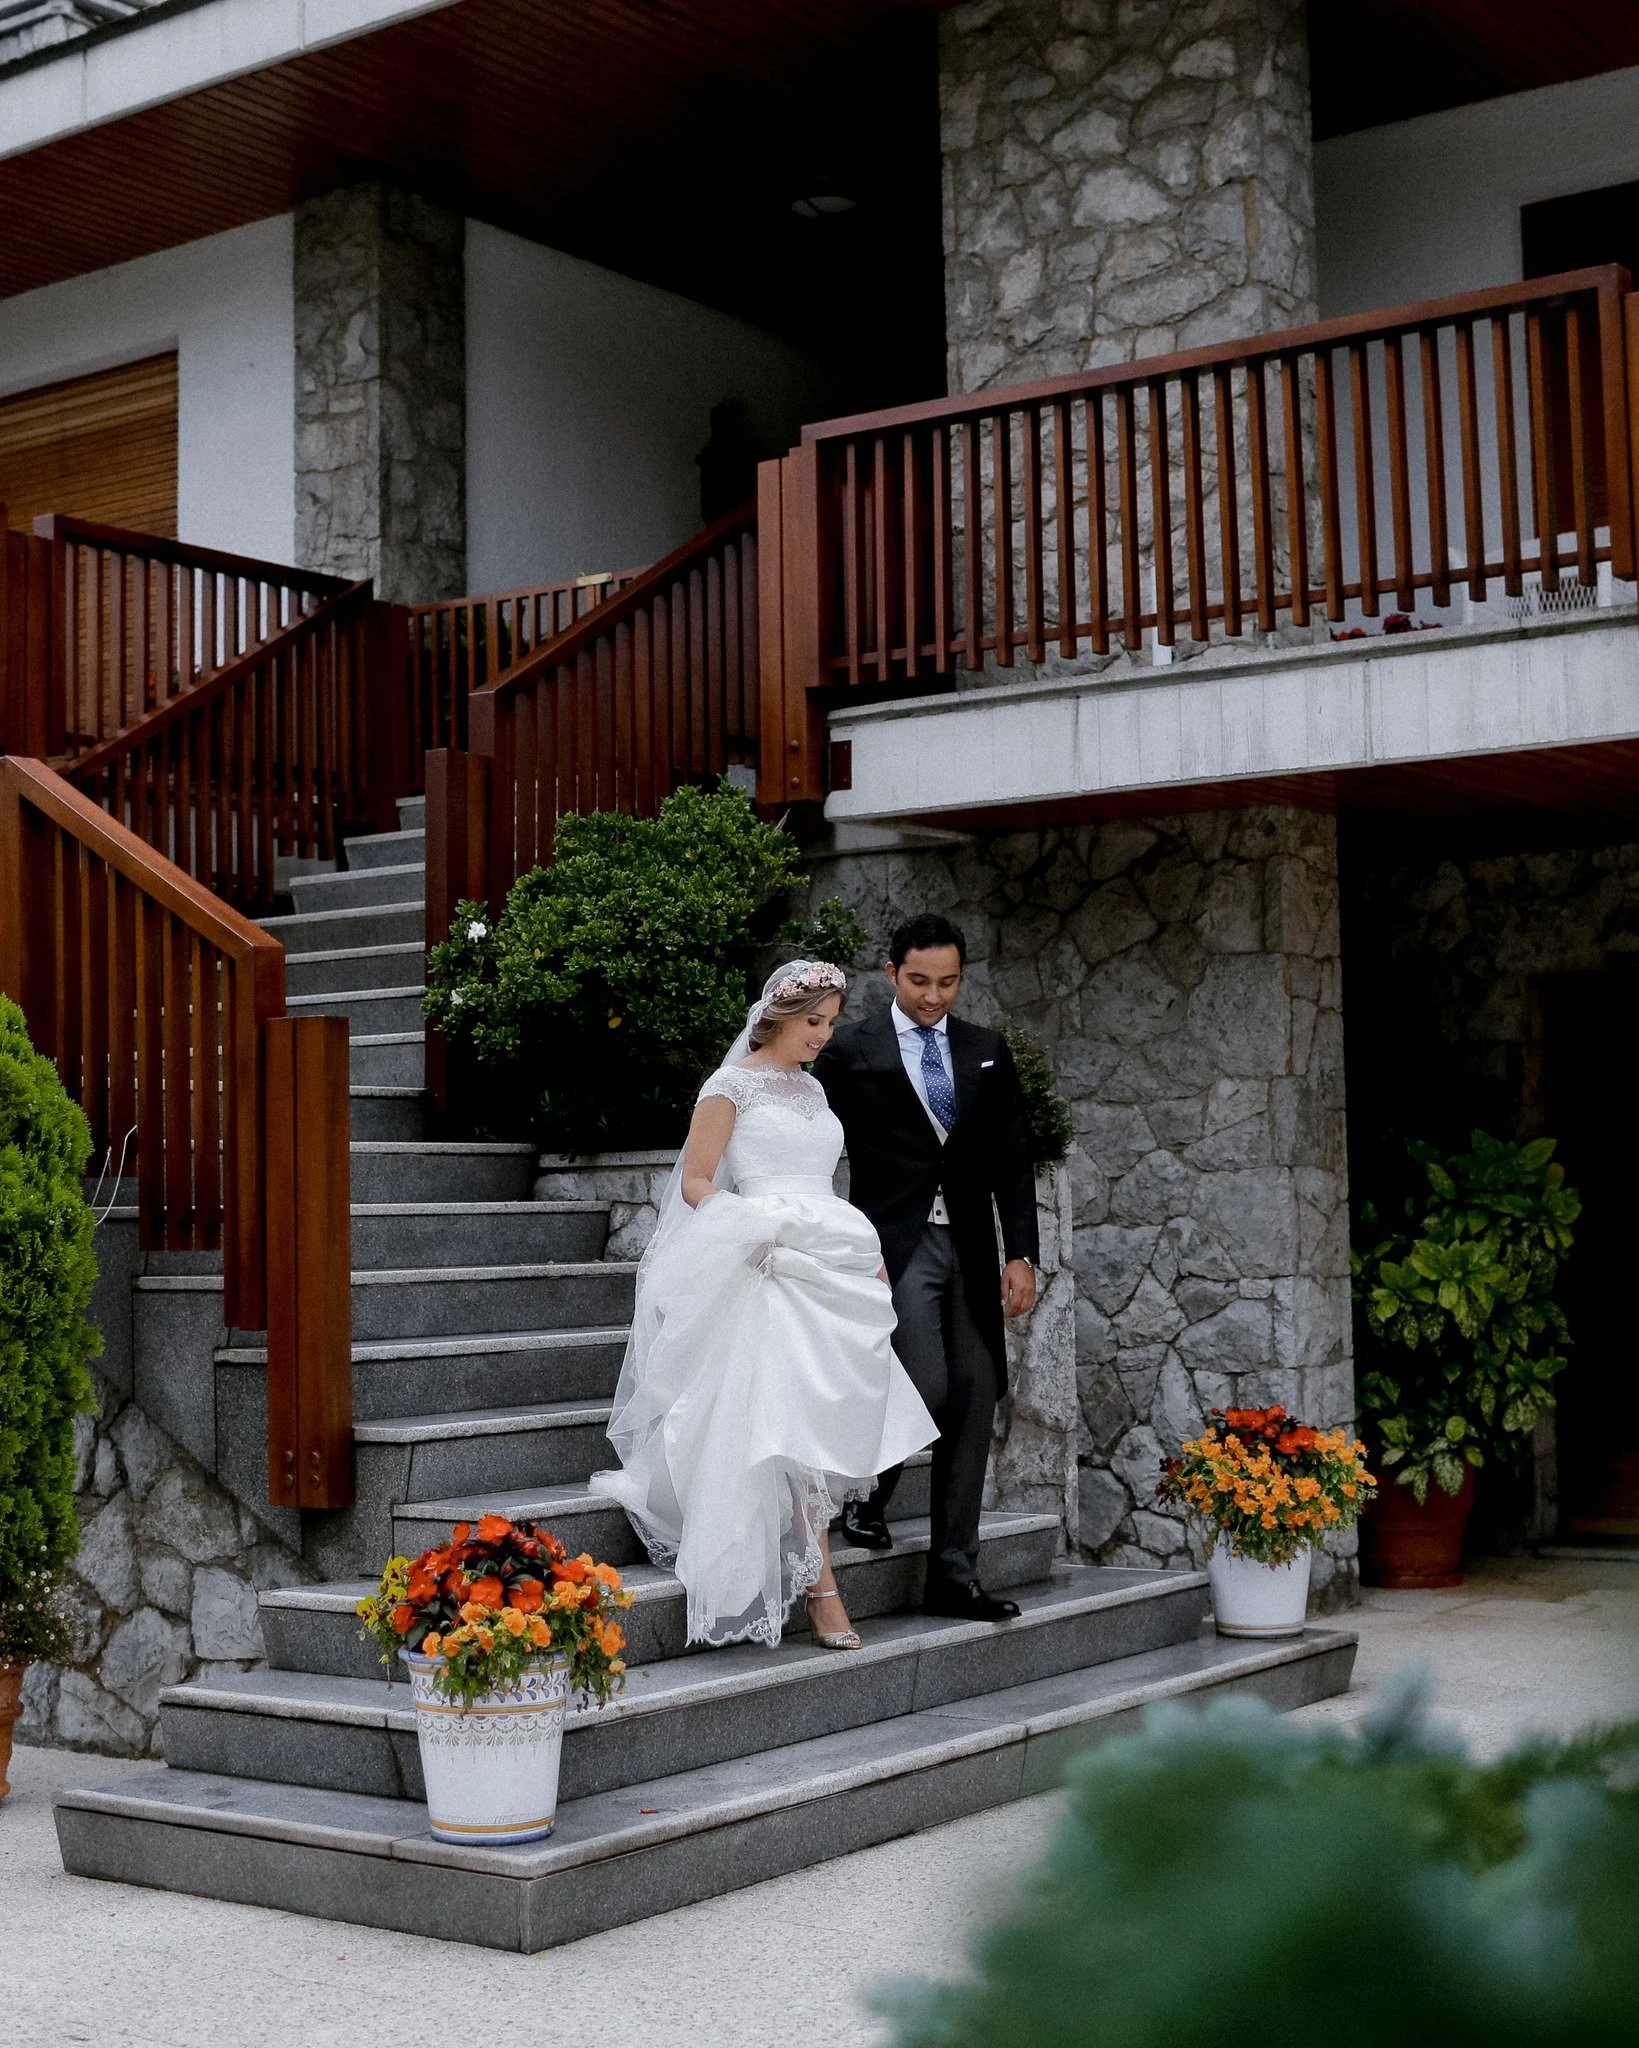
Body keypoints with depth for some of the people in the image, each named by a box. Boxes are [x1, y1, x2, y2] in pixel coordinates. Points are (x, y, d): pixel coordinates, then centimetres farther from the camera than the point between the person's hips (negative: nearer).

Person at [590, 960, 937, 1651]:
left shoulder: (813, 1091, 20)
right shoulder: (734, 1083, -1)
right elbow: (695, 1183, -4)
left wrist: (865, 1253, 11)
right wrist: (754, 1228, -19)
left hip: (828, 1269, 7)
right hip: (769, 1270, -7)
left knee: (821, 1422, 0)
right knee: (796, 1419, -14)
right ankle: (821, 1588, -13)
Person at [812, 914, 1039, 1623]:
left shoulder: (988, 1053, 11)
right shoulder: (850, 1053, -1)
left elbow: (1013, 1160, 11)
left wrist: (1021, 1255, 3)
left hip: (970, 1251, 4)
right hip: (895, 1247, -4)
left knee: (974, 1405, 2)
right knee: (927, 1387, -17)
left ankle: (953, 1576, 10)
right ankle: (867, 1494, 15)